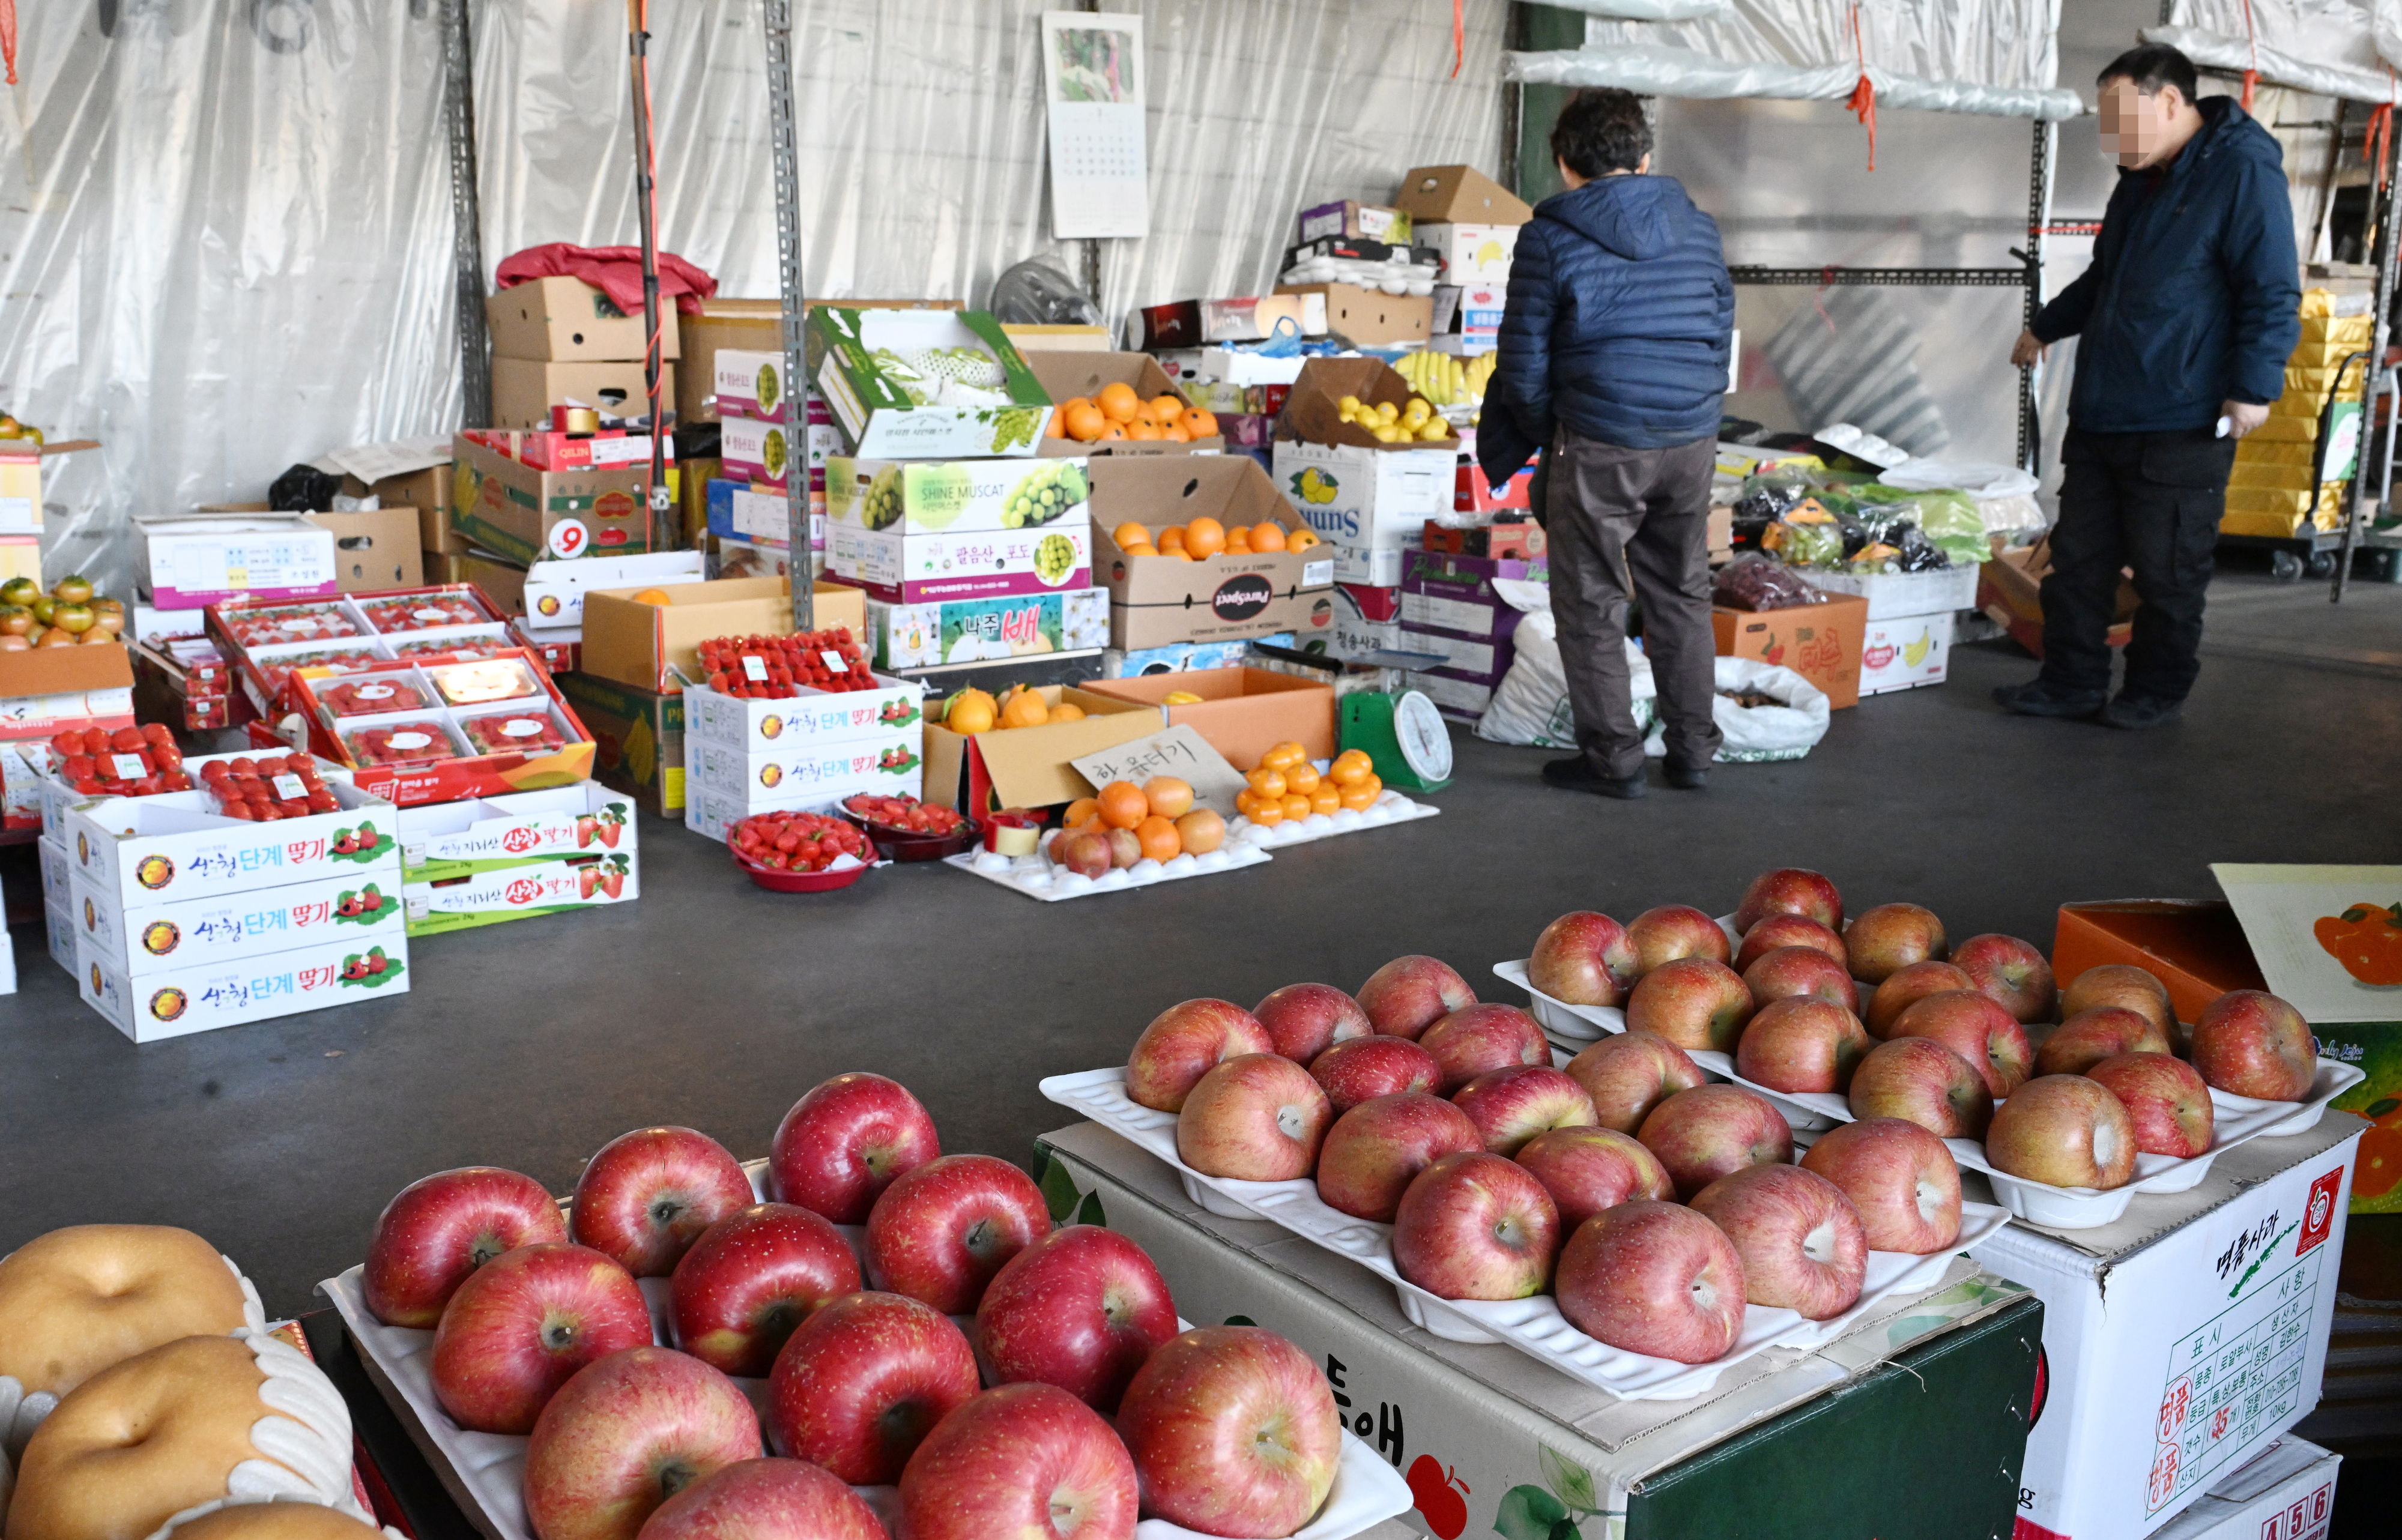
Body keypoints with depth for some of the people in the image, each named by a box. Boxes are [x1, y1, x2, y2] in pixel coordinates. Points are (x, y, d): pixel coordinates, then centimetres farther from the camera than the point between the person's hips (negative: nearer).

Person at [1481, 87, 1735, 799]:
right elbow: (1723, 330, 15)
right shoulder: (1697, 226, 10)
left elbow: (1525, 362, -4)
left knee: (1592, 603, 6)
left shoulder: (1550, 238, -5)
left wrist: (1546, 438, 10)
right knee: (1682, 593, 16)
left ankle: (1613, 759, 11)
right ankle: (1693, 750, 22)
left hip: (1599, 445, -5)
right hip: (1692, 439, 5)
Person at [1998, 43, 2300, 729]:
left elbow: (2273, 294, -16)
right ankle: (2072, 682, 21)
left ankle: (2156, 691, 18)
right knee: (2079, 556, 11)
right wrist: (2045, 328, 35)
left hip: (2182, 426, -8)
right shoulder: (2140, 179, 15)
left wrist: (2253, 387, -20)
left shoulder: (2244, 171, -12)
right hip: (2100, 412, 8)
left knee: (2168, 571, 4)